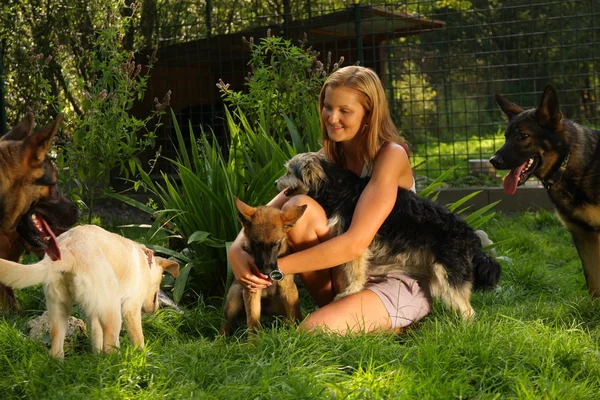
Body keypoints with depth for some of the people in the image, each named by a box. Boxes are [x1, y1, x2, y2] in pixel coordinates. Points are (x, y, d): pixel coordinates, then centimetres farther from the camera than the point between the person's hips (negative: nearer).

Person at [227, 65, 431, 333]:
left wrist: (276, 266, -30)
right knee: (297, 208, -18)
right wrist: (237, 251, -28)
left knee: (313, 331, -30)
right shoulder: (326, 159, 3)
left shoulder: (390, 156, -17)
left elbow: (356, 241, -27)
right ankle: (333, 306, -6)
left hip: (400, 284, -6)